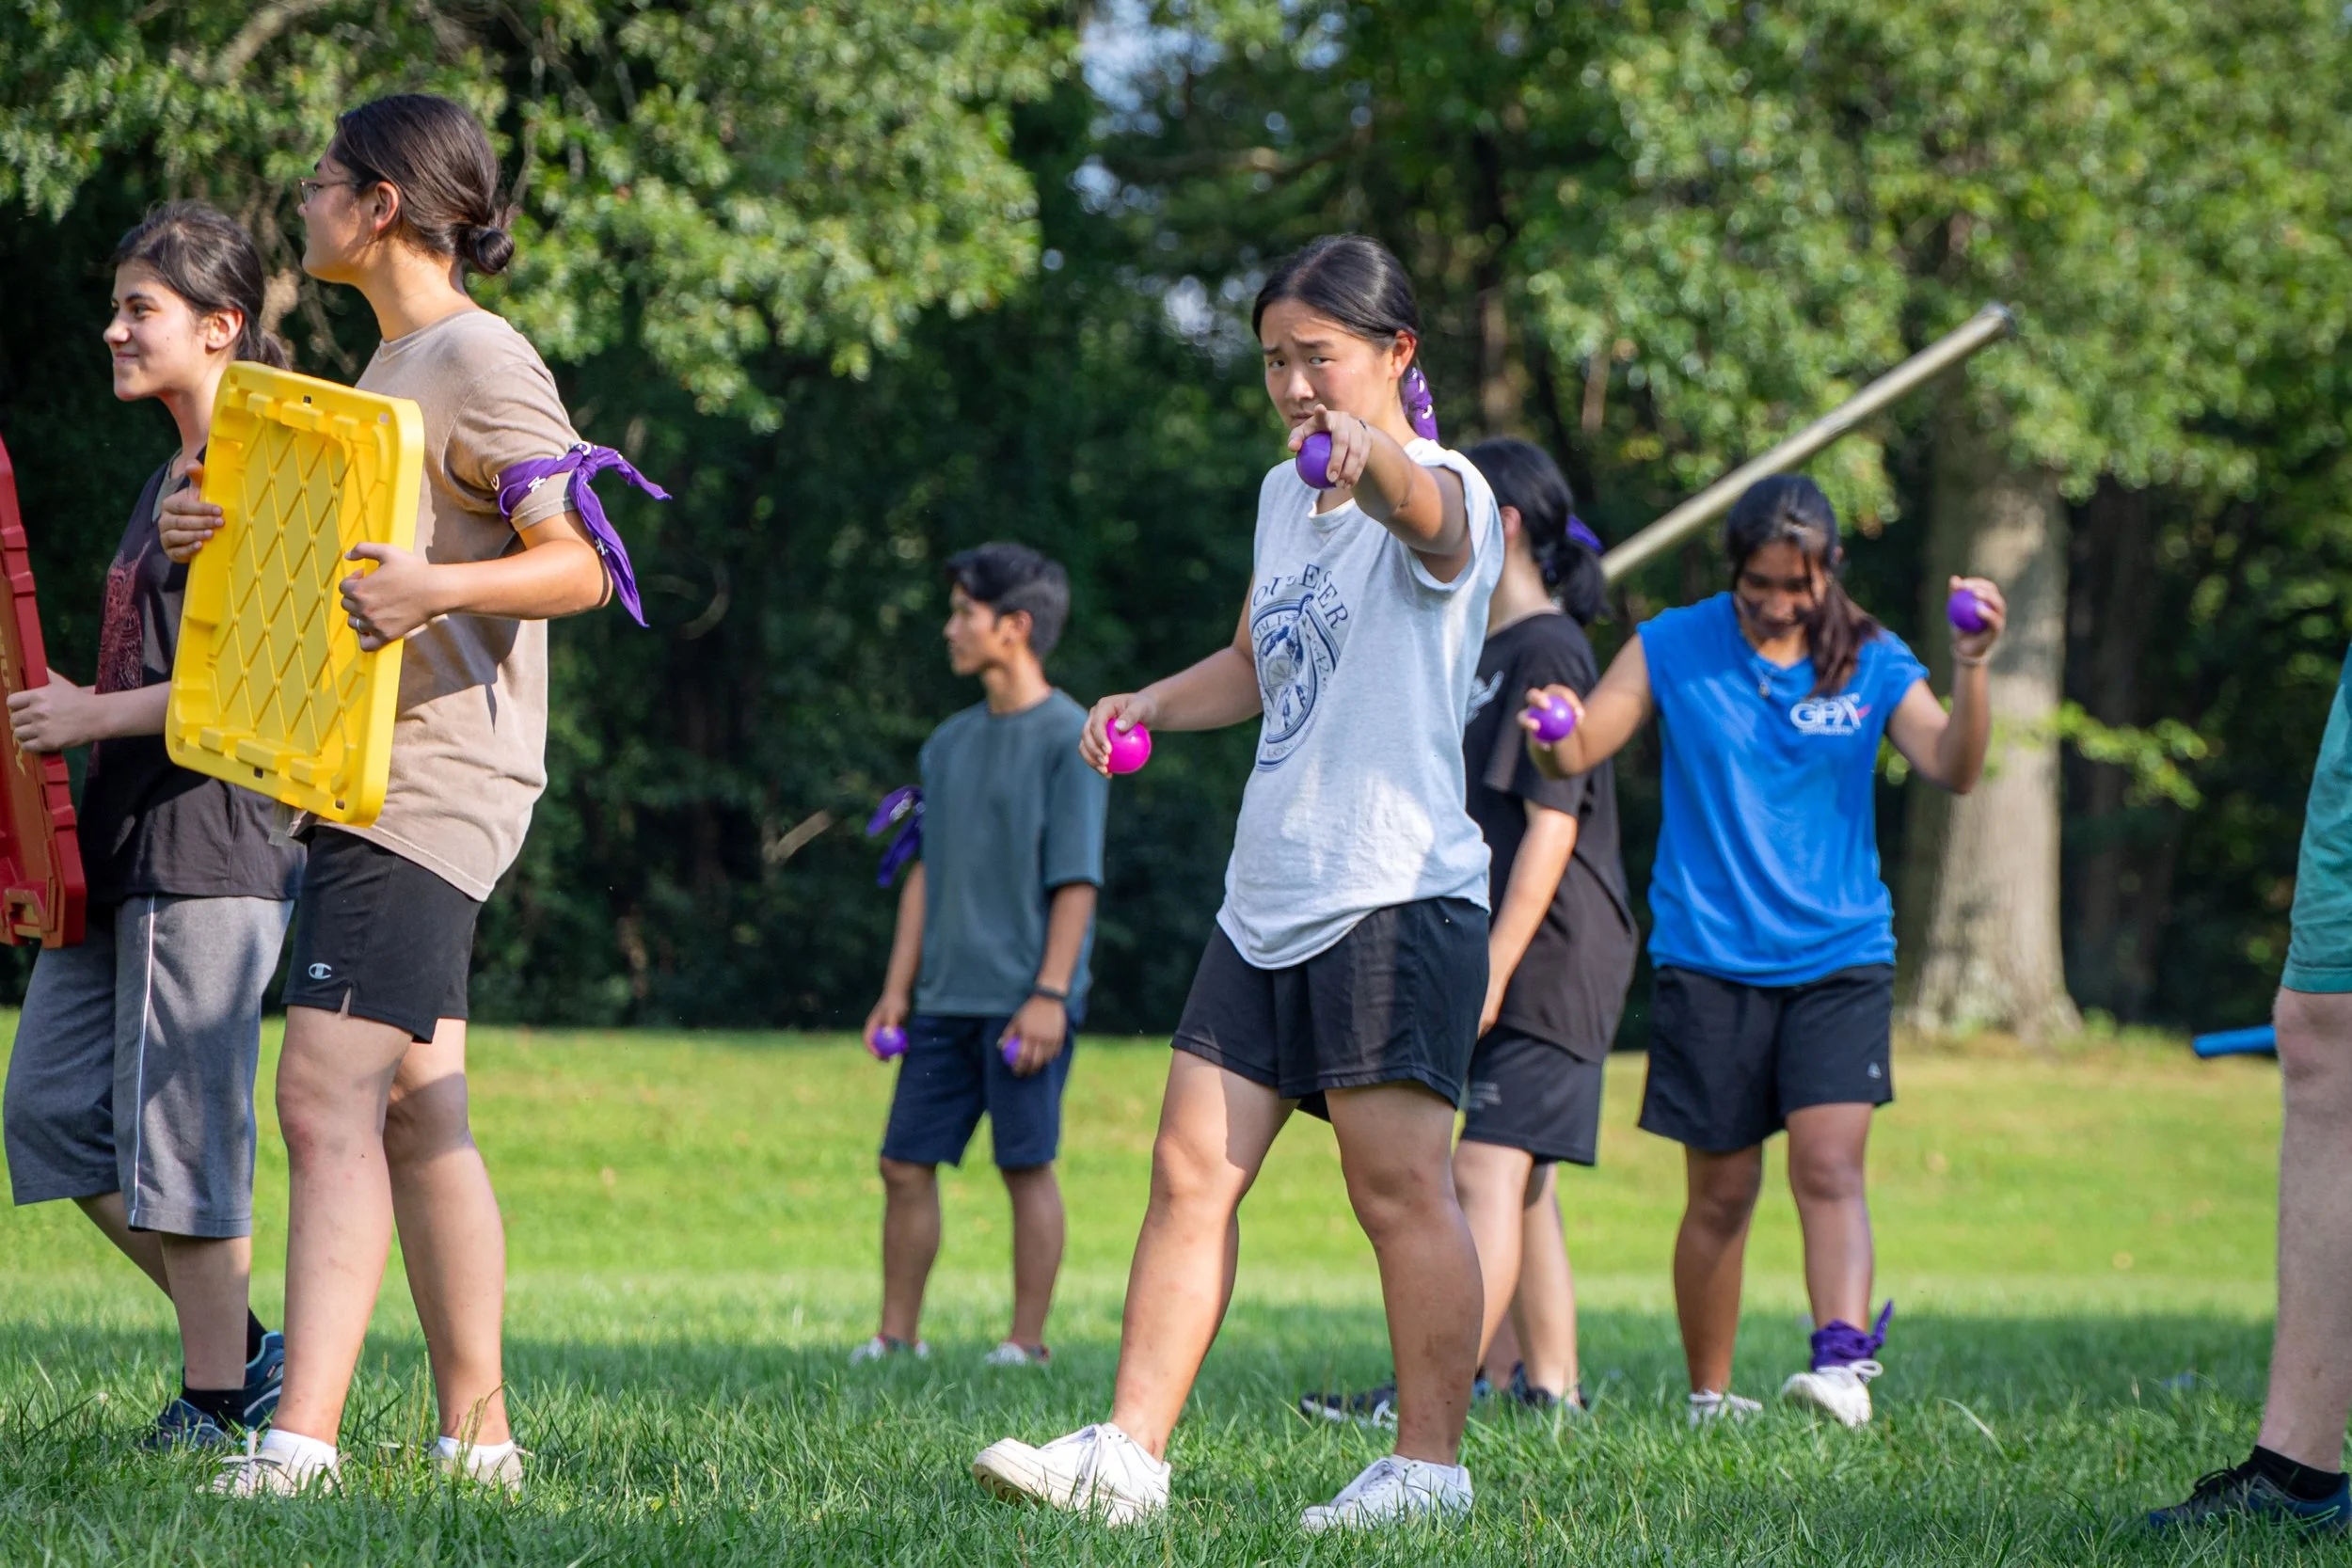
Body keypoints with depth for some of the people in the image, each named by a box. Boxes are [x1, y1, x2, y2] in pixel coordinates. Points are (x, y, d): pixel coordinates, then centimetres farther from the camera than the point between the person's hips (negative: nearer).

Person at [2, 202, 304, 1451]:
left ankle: (217, 1403, 2)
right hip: (124, 836, 10)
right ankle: (240, 1345, 16)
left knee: (181, 1126, -6)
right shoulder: (166, 480, 19)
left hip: (210, 839, -10)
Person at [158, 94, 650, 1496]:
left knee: (330, 1103, -18)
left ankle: (302, 1438, -25)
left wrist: (437, 587, -33)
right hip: (371, 780, 10)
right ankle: (479, 1434, 15)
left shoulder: (482, 364, -10)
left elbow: (581, 567, -16)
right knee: (416, 1113, 11)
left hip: (434, 784, -10)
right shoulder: (392, 367, 20)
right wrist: (209, 529, 4)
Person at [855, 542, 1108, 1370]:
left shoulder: (1068, 737, -5)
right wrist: (898, 989, 12)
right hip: (947, 1000, 7)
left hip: (1023, 1001, -7)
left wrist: (1049, 993, -16)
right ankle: (896, 1337, 11)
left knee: (1027, 1164, -3)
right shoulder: (950, 742, 16)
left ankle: (1026, 1342, 3)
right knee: (906, 1164, 4)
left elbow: (1077, 878, -9)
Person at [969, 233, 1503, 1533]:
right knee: (1192, 1170, 3)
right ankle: (1128, 1453, 3)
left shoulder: (1447, 491, -8)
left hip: (1398, 893, -8)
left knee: (1399, 1184, -7)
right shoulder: (1283, 495, 18)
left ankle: (1429, 1467, 0)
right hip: (1266, 900, 8)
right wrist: (1152, 705, 13)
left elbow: (1424, 512, -35)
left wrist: (1372, 454, -58)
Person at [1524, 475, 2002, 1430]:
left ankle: (1844, 1359, -31)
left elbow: (1952, 770, -10)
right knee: (1722, 1192, 5)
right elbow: (1580, 750, -2)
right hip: (1709, 960, 0)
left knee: (1829, 1165, -18)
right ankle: (1708, 1397, 18)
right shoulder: (1674, 649, 1)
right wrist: (1554, 733, -27)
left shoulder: (1873, 666, 2)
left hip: (1839, 959, 0)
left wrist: (1970, 671, -28)